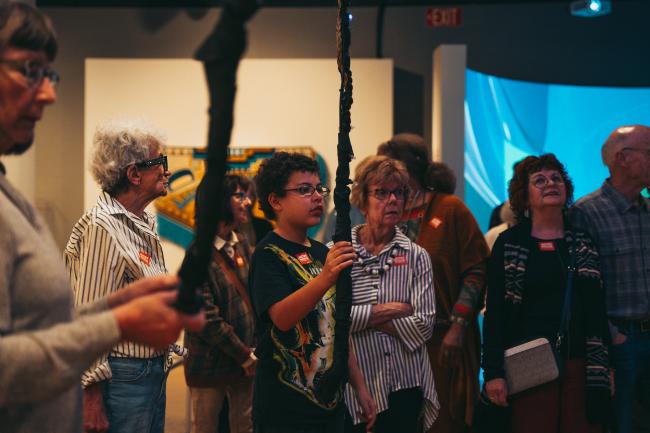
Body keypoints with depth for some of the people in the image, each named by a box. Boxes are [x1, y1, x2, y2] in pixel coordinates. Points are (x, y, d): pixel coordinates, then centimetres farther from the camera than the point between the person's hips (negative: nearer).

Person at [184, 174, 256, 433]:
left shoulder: (242, 245, 7)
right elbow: (208, 320, -16)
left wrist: (255, 351, -4)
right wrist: (247, 357, -11)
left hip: (246, 363, 6)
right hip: (211, 364, -5)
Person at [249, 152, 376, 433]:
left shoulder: (323, 253, 14)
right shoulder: (269, 254, -10)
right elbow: (281, 317, -27)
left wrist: (360, 387, 16)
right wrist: (326, 277, -41)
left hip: (331, 402, 7)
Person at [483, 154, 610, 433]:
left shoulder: (584, 243, 12)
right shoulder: (508, 244, 5)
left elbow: (599, 310, 13)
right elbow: (494, 313, 2)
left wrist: (605, 367, 8)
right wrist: (493, 373, -6)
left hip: (582, 367, 2)